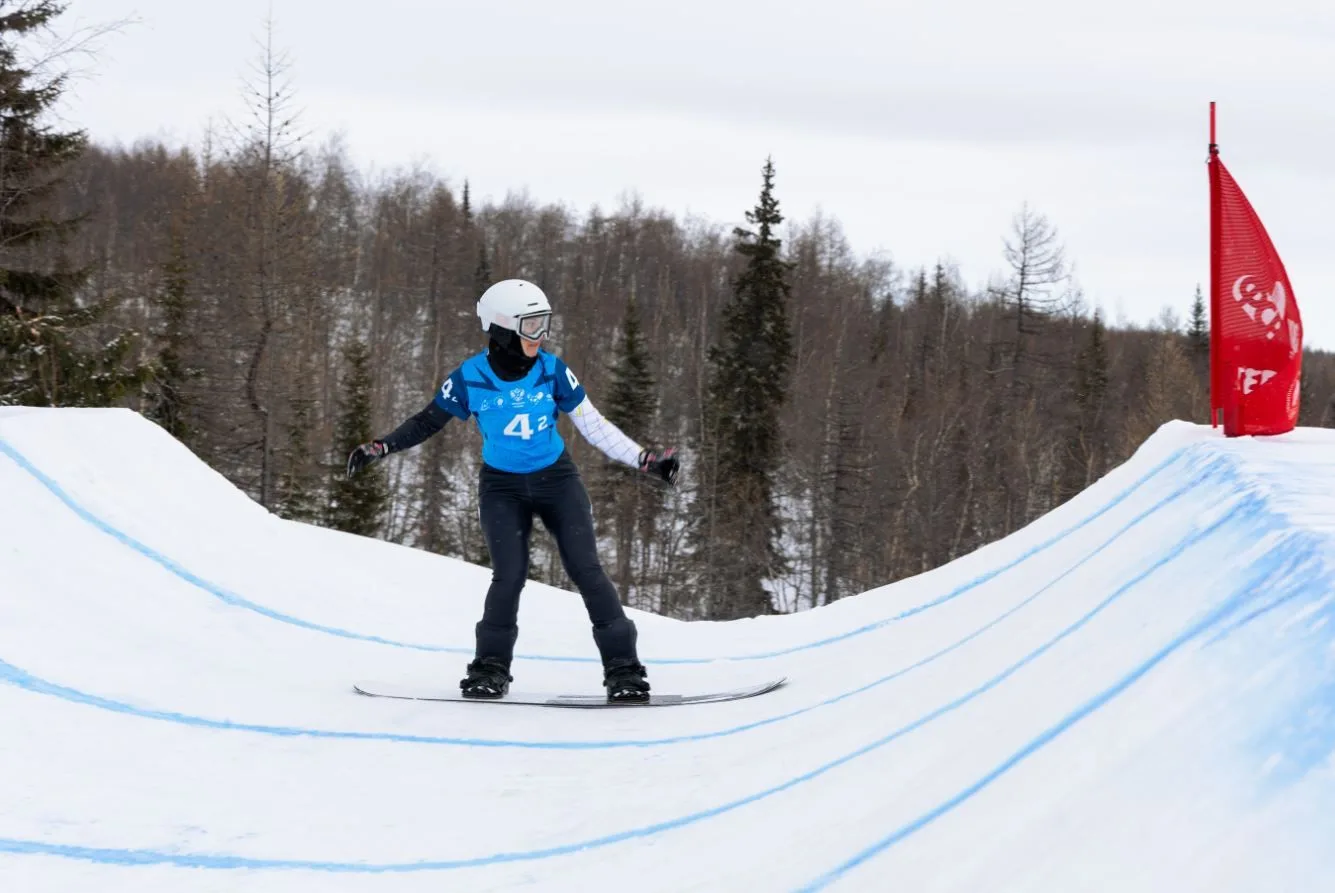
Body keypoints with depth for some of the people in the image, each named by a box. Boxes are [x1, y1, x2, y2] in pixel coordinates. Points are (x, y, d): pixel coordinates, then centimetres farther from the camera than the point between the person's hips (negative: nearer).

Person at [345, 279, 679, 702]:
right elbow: (428, 421, -1)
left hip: (556, 480, 1)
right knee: (510, 573, -15)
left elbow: (593, 425, -2)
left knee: (585, 568, -10)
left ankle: (622, 666, -4)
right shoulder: (470, 378, -12)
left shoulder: (551, 371, -9)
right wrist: (380, 447, -12)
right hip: (502, 487, -1)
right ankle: (491, 667, 5)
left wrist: (645, 459, -6)